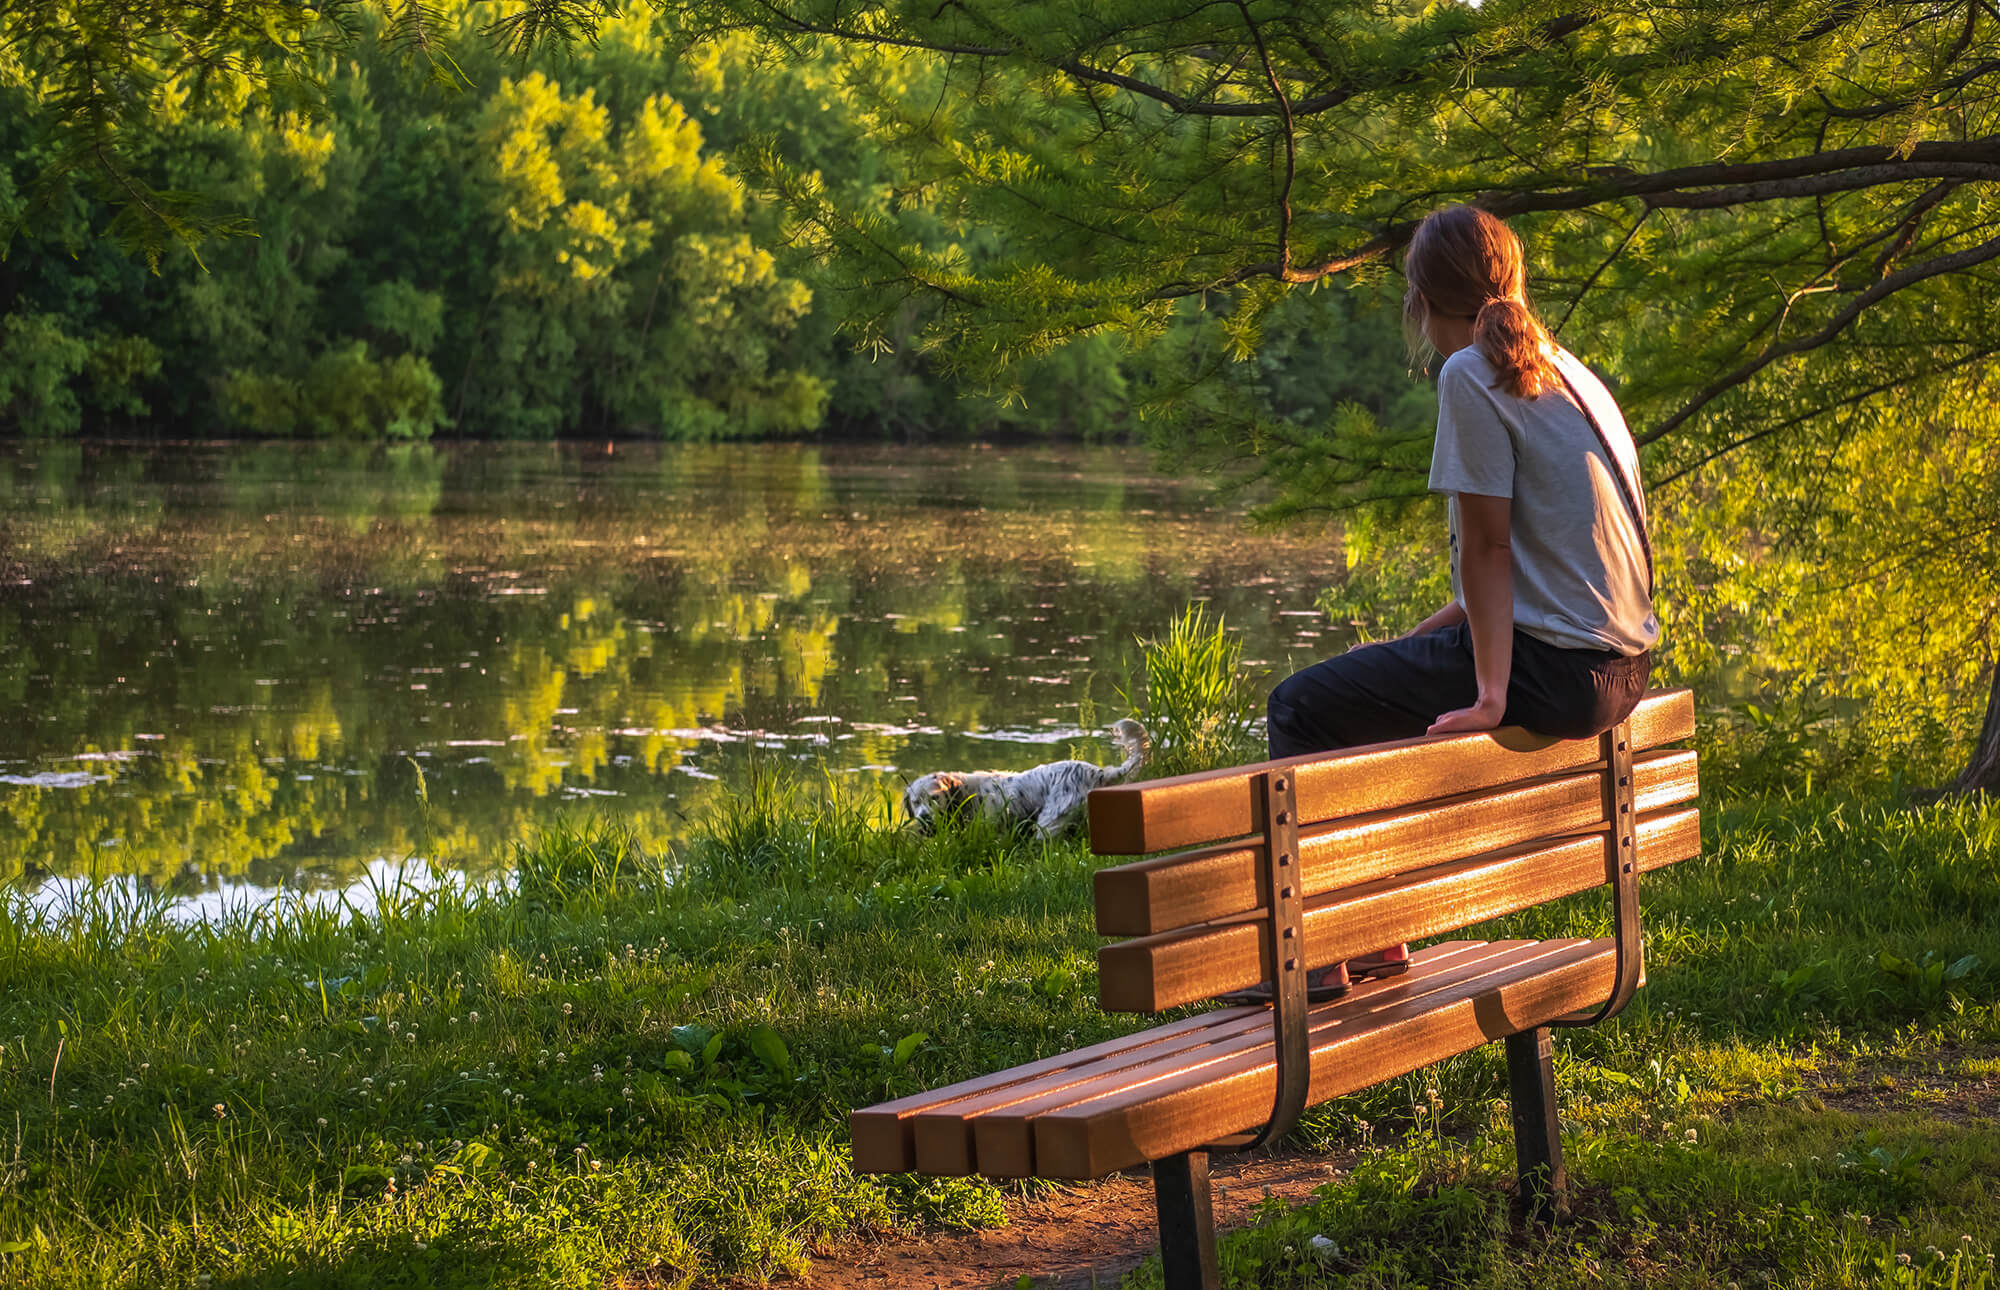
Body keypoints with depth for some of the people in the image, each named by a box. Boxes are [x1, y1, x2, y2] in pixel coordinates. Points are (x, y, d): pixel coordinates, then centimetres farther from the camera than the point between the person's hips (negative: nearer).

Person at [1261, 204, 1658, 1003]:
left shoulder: (1472, 376, -11)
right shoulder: (1567, 373, 16)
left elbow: (1488, 548, -14)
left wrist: (1491, 693, -15)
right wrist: (1420, 641, 21)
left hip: (1553, 668, -9)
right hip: (1619, 666, 9)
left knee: (1303, 707, 1)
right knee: (1368, 687, 27)